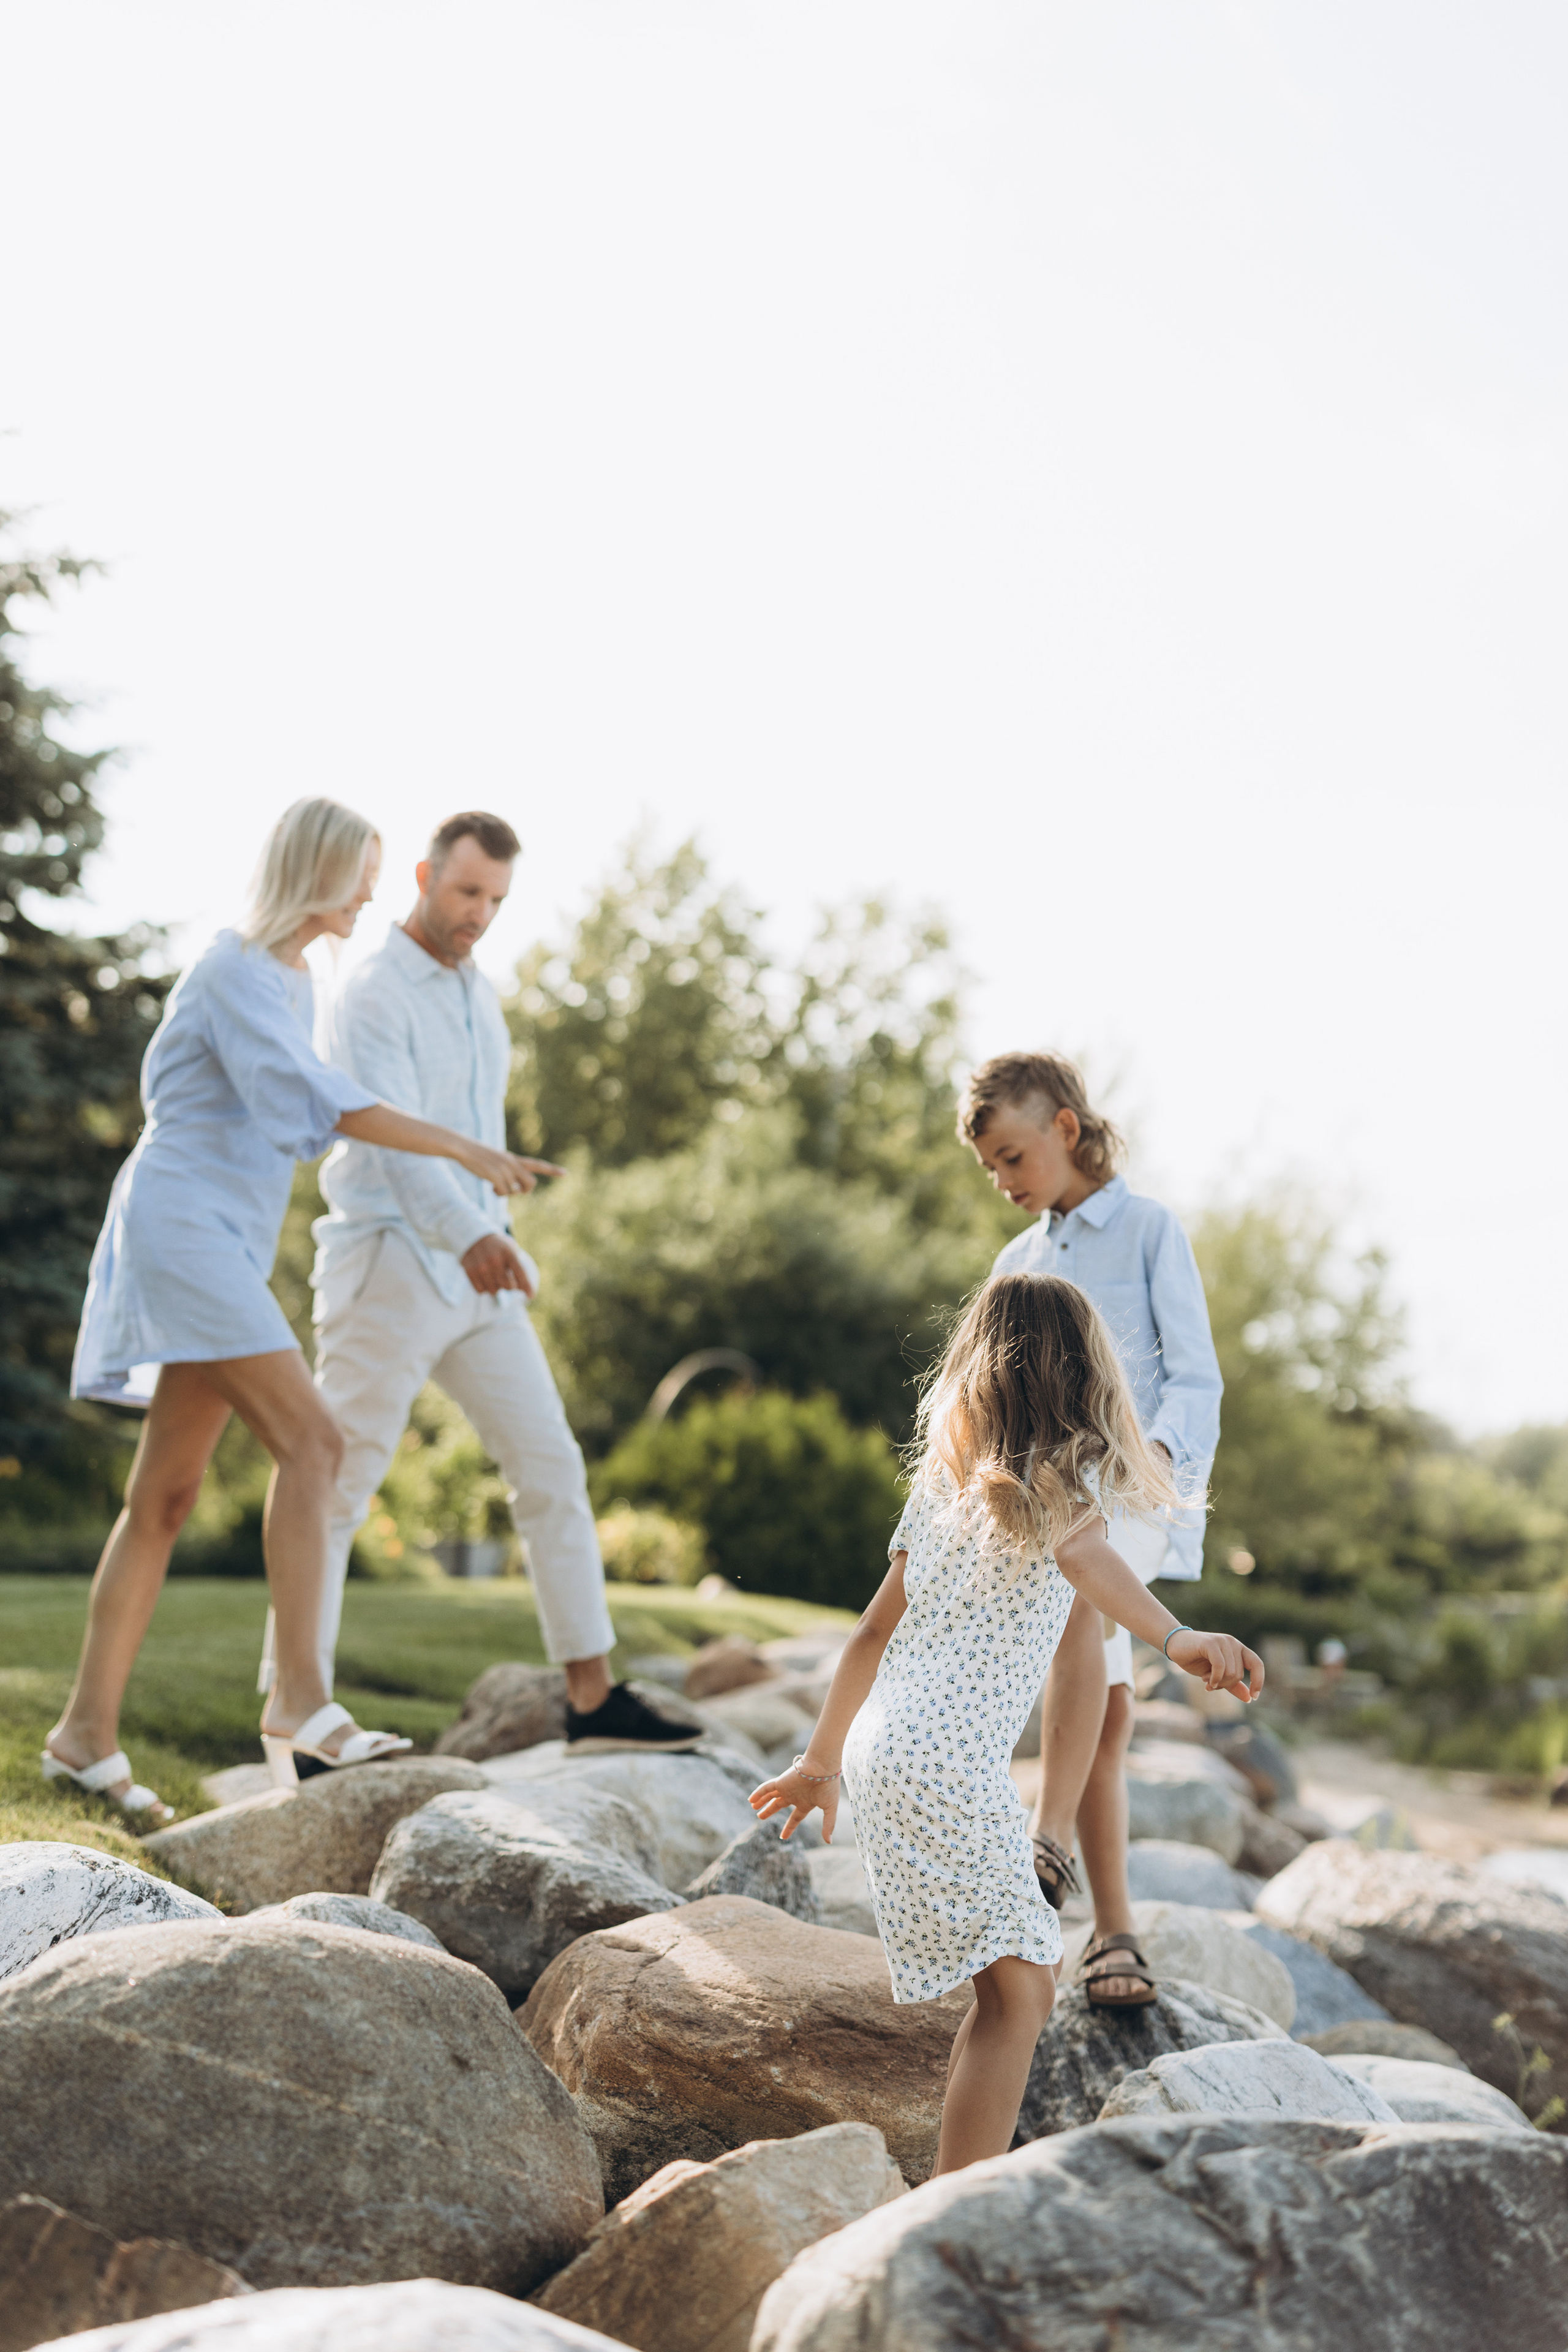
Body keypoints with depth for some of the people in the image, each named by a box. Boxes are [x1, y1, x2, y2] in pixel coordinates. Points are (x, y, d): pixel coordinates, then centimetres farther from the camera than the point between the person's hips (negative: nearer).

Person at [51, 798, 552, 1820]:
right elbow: (312, 1098, -27)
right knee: (312, 1442, -20)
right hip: (182, 1229, -10)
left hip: (225, 1244, 10)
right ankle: (302, 1699, -23)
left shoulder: (293, 977, 17)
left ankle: (89, 1728, 10)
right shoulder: (237, 972, -13)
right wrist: (463, 1148, -30)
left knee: (168, 1495, 6)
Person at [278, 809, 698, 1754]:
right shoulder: (374, 996, -13)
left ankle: (594, 1697, 7)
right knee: (339, 1489, -2)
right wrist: (467, 1235, -42)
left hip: (478, 1267, 8)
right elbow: (389, 1135, -28)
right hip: (391, 1262, -8)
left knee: (552, 1465, 3)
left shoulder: (479, 991, 14)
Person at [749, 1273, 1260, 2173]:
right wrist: (1177, 1637, -40)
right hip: (950, 1764, -8)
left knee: (1028, 1980, 18)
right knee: (1016, 1990, -8)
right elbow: (1082, 1555, -25)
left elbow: (873, 1634, 21)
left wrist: (821, 1762, 29)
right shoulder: (1067, 1470, -1)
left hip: (880, 1751, 8)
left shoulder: (945, 1481, 18)